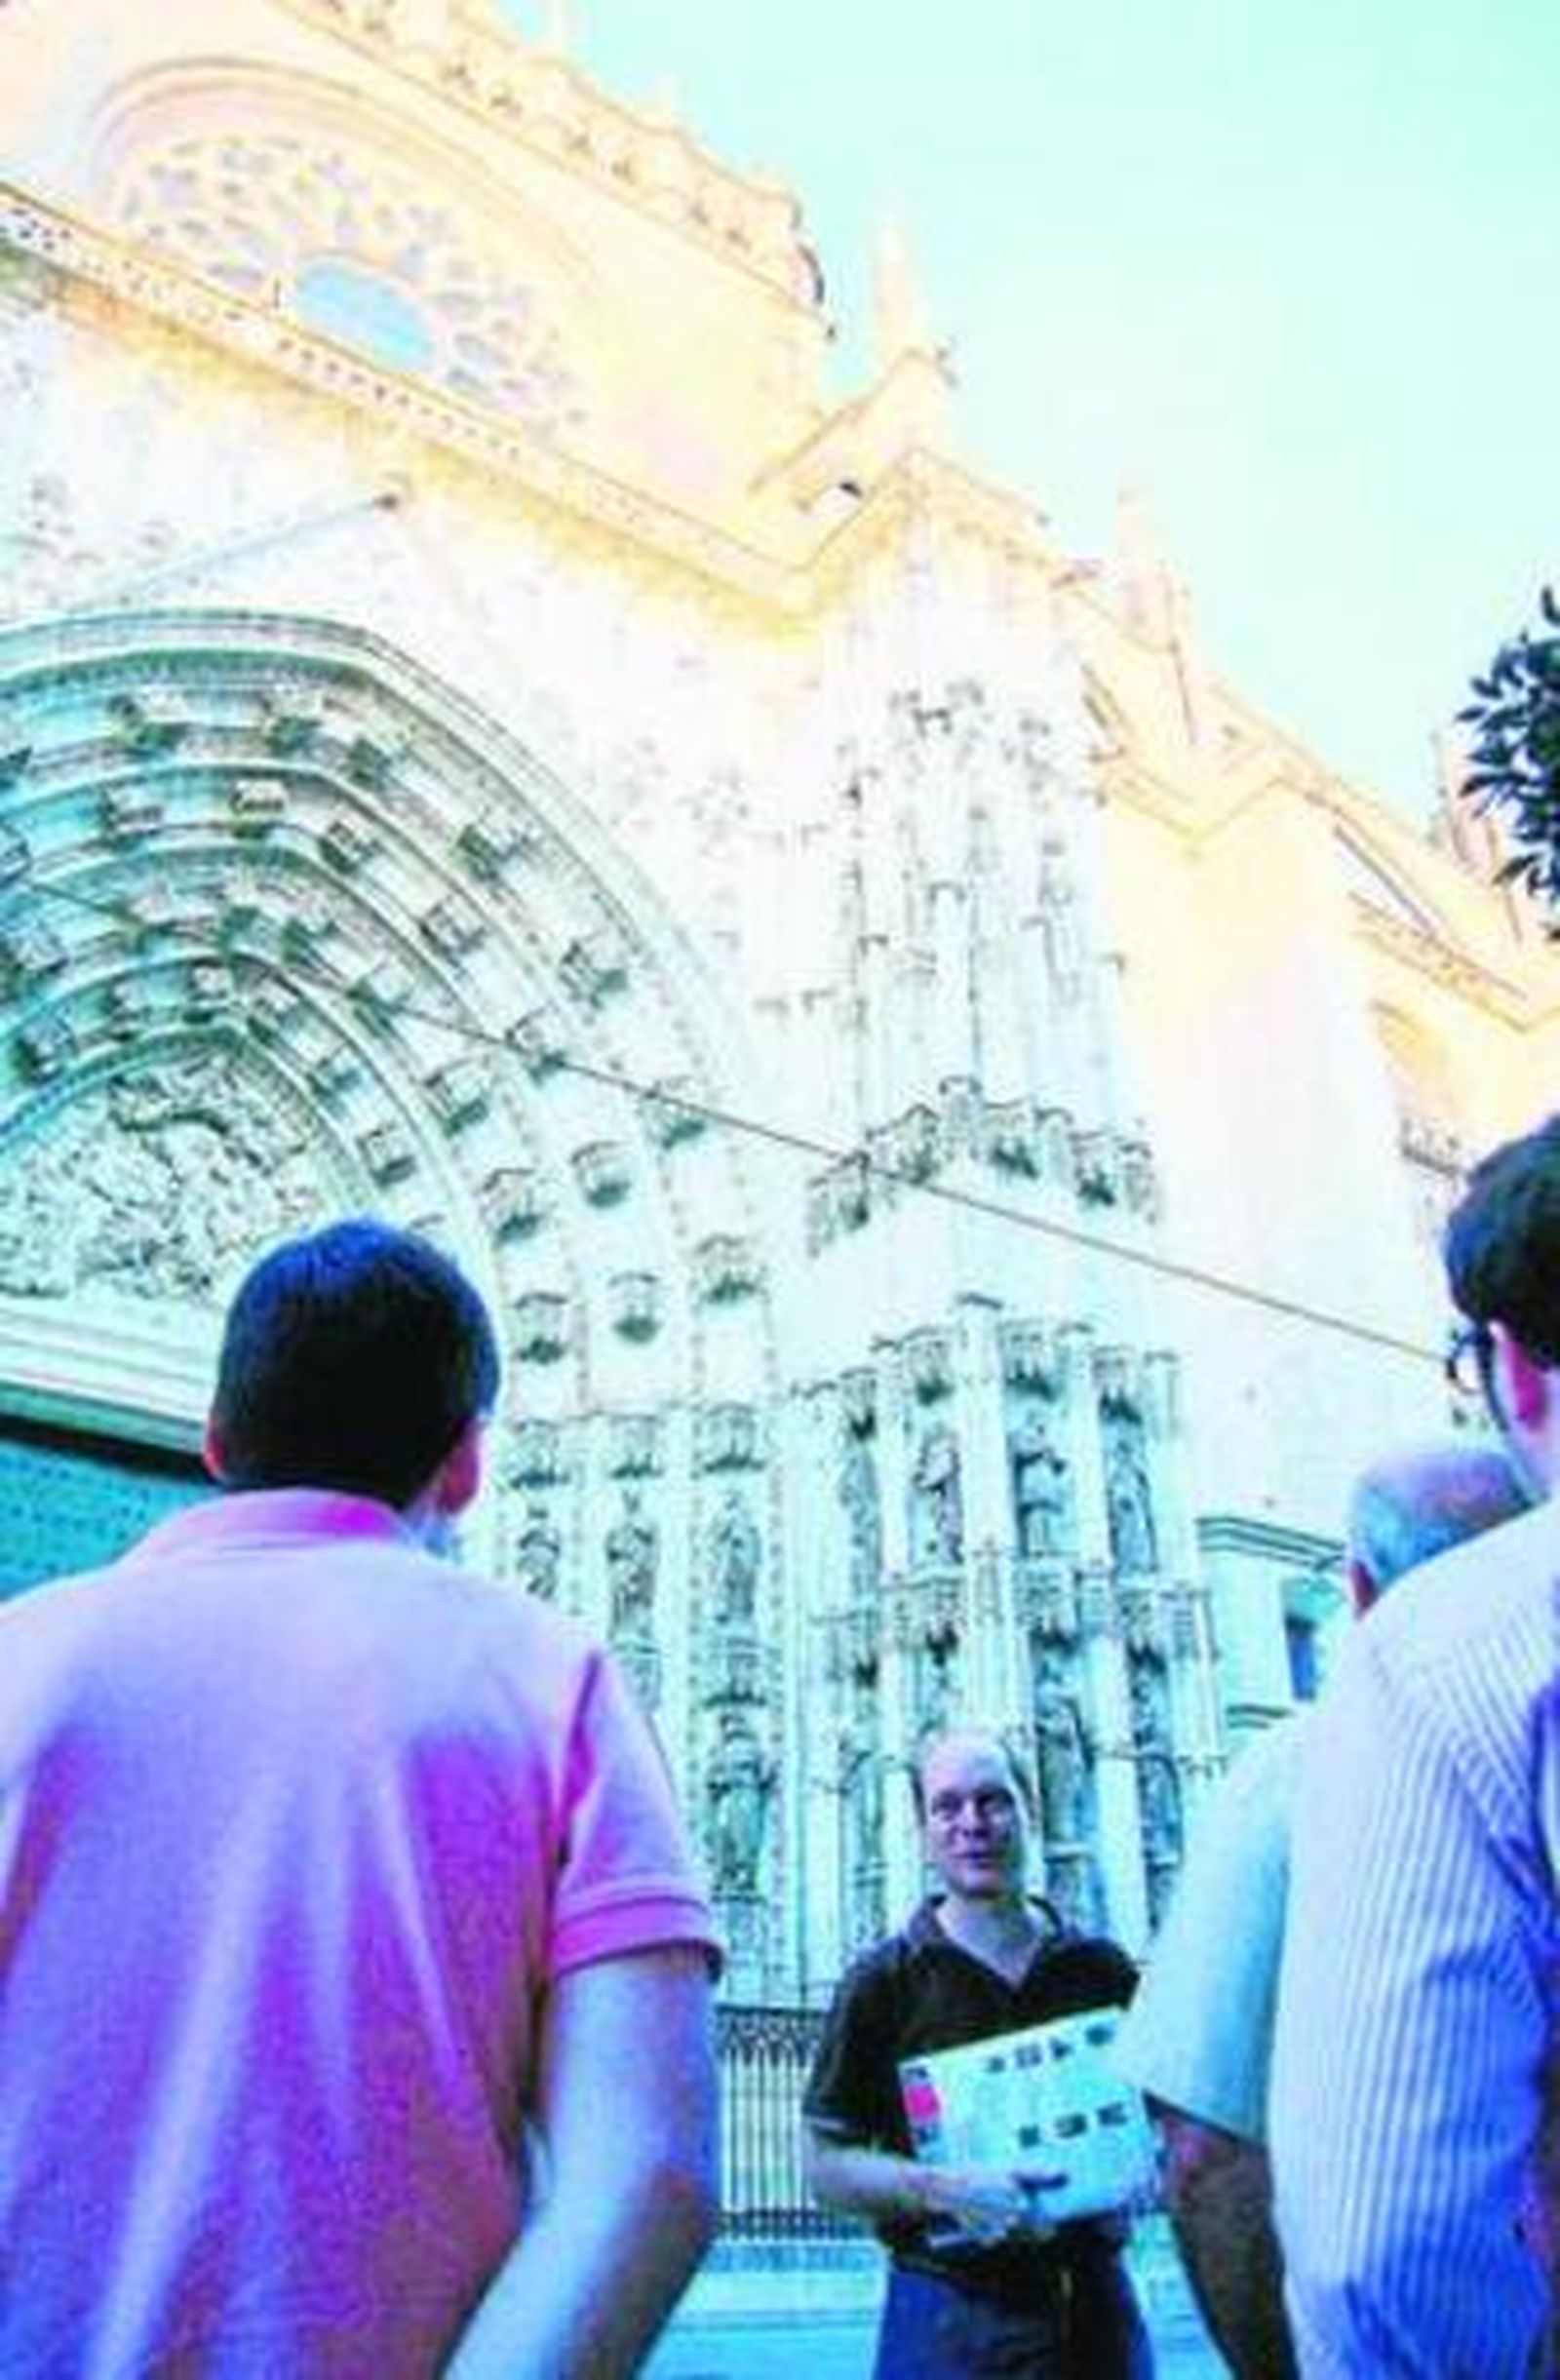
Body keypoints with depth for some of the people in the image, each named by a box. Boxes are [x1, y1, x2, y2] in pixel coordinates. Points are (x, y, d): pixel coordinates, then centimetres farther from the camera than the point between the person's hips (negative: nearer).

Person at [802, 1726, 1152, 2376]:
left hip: (1094, 2296, 3)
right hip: (952, 2313, -2)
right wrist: (945, 2189, -19)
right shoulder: (883, 1981, -4)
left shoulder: (1102, 1970, 4)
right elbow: (827, 2163, -4)